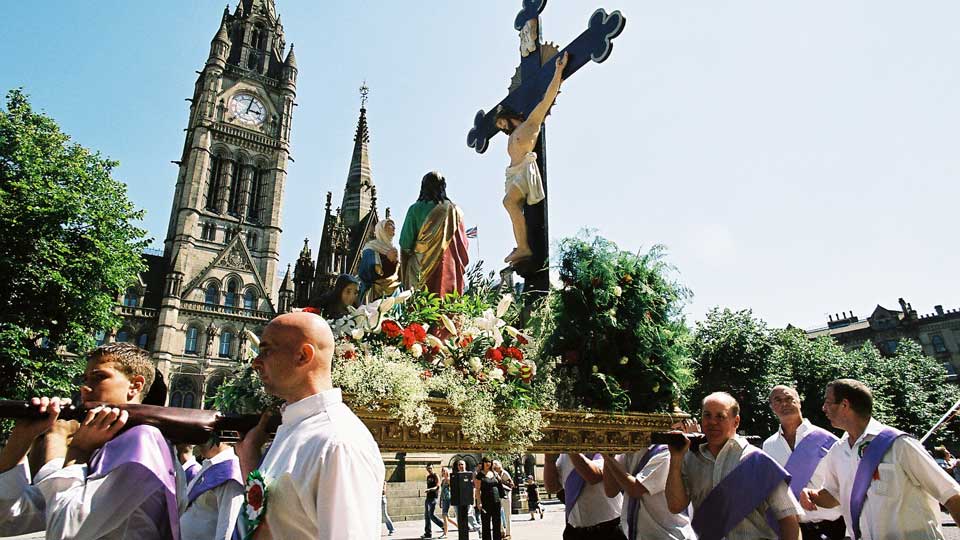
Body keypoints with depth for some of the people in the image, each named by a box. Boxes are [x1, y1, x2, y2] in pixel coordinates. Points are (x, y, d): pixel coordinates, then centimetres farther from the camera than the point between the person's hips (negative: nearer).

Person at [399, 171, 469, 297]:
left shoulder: (415, 209, -1)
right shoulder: (454, 210, 5)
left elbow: (405, 243, -3)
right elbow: (463, 243, 8)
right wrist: (460, 266, 18)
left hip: (421, 267, -2)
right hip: (448, 267, 2)